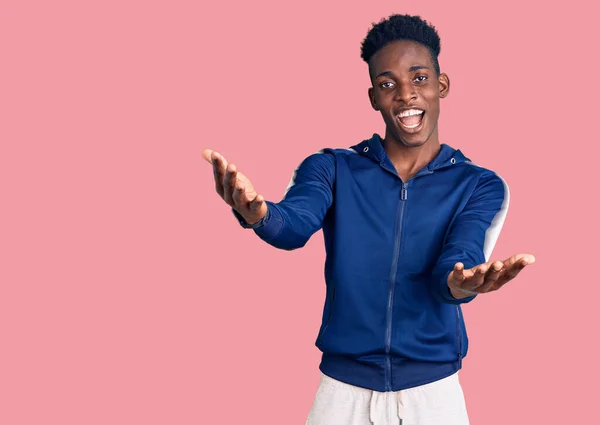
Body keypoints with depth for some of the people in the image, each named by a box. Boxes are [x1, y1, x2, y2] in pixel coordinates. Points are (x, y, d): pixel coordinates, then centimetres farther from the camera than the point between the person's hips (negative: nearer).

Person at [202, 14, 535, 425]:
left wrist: (462, 280, -42)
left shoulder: (479, 185, -2)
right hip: (343, 389, 1)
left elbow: (455, 263, -18)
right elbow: (295, 228, -20)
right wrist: (257, 214, -43)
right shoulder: (331, 168, -1)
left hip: (432, 390, 0)